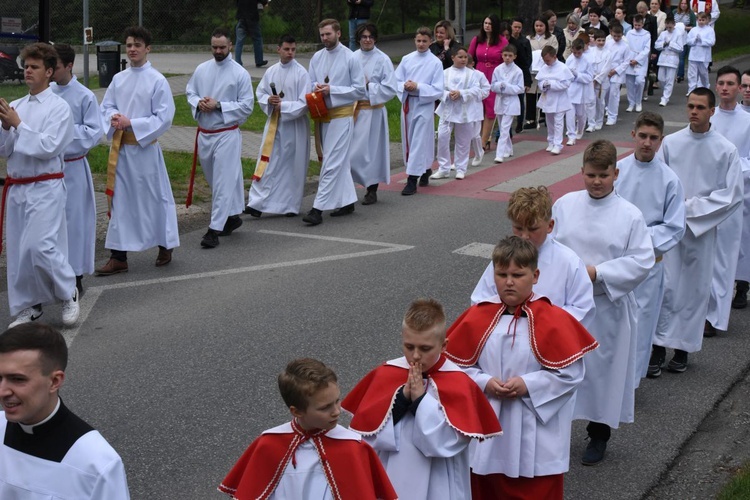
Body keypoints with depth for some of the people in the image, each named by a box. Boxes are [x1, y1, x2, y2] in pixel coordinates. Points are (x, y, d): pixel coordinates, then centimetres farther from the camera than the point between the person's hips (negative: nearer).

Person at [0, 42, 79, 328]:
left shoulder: (58, 107, -7)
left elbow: (49, 147, -18)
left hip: (45, 187, -6)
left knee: (40, 246, -17)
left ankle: (68, 294, 6)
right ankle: (27, 307, 21)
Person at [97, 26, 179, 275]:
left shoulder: (157, 81, -9)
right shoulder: (118, 79, 7)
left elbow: (164, 118, -12)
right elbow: (105, 107, 12)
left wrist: (131, 123, -17)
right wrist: (114, 117, -11)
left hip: (145, 148, -5)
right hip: (120, 148, 5)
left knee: (155, 198, 7)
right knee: (120, 200, 6)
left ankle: (165, 245, 28)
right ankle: (118, 256, 11)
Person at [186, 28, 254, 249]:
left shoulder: (240, 74, -8)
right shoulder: (202, 69, 6)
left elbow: (246, 106, -9)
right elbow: (190, 92, 13)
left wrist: (218, 105, -18)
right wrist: (198, 103, -9)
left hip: (227, 134, -6)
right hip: (204, 133, 6)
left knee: (223, 182, -7)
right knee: (214, 179, 16)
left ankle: (215, 229, -7)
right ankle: (232, 216, 33)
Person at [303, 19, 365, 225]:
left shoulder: (350, 58, -7)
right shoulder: (317, 57, 7)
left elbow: (360, 90, -7)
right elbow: (310, 84, 14)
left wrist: (332, 90, -16)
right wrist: (316, 87, -10)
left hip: (341, 115, -6)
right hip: (322, 115, 6)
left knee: (331, 163, -9)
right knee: (340, 162, 15)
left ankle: (318, 208, -12)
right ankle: (347, 201, 25)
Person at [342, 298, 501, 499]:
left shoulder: (458, 382, -8)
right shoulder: (385, 375, -2)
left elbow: (450, 442, -18)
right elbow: (366, 433, -8)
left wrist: (421, 399, -21)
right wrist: (402, 398, -17)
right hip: (392, 482, 2)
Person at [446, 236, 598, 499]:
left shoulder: (554, 321, -11)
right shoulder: (477, 317, -2)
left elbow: (571, 372, -11)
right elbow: (458, 365, 4)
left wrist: (528, 385, -19)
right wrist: (484, 383, -13)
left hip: (536, 434, -3)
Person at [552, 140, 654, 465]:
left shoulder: (630, 215, -8)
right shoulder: (564, 205, -1)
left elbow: (643, 261, -10)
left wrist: (598, 273, -17)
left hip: (607, 306, -2)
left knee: (603, 367, 9)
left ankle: (598, 435, 27)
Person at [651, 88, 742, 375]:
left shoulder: (725, 150, -5)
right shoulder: (671, 143, 0)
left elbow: (732, 195, -6)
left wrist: (691, 209, -12)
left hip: (702, 230, -1)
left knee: (694, 289, 8)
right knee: (665, 285, -2)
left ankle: (683, 348, 21)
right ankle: (659, 348, 6)